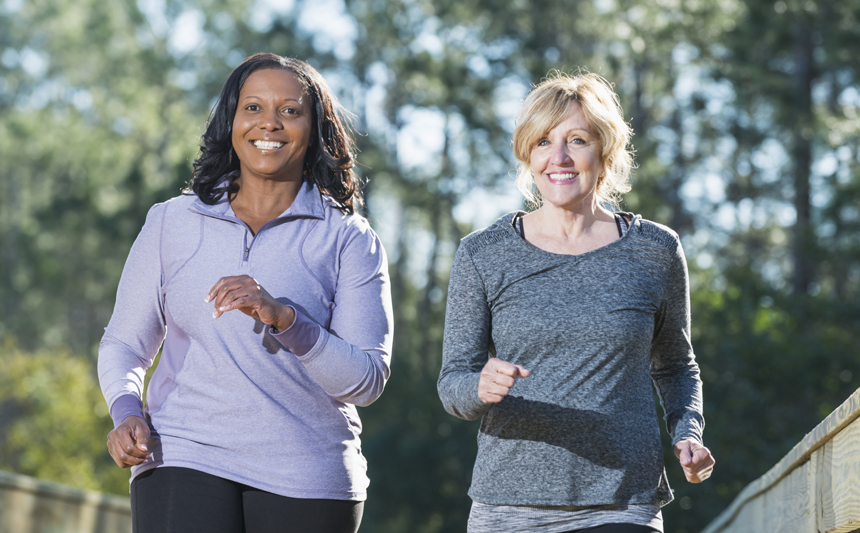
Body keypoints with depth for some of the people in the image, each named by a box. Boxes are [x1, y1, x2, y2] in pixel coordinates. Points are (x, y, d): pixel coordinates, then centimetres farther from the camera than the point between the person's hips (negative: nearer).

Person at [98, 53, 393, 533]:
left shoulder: (348, 240, 4)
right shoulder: (172, 223, 9)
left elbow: (368, 378, -5)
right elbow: (124, 344, 15)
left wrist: (283, 318, -19)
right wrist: (128, 413, -6)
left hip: (306, 480, 0)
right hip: (184, 461, 0)